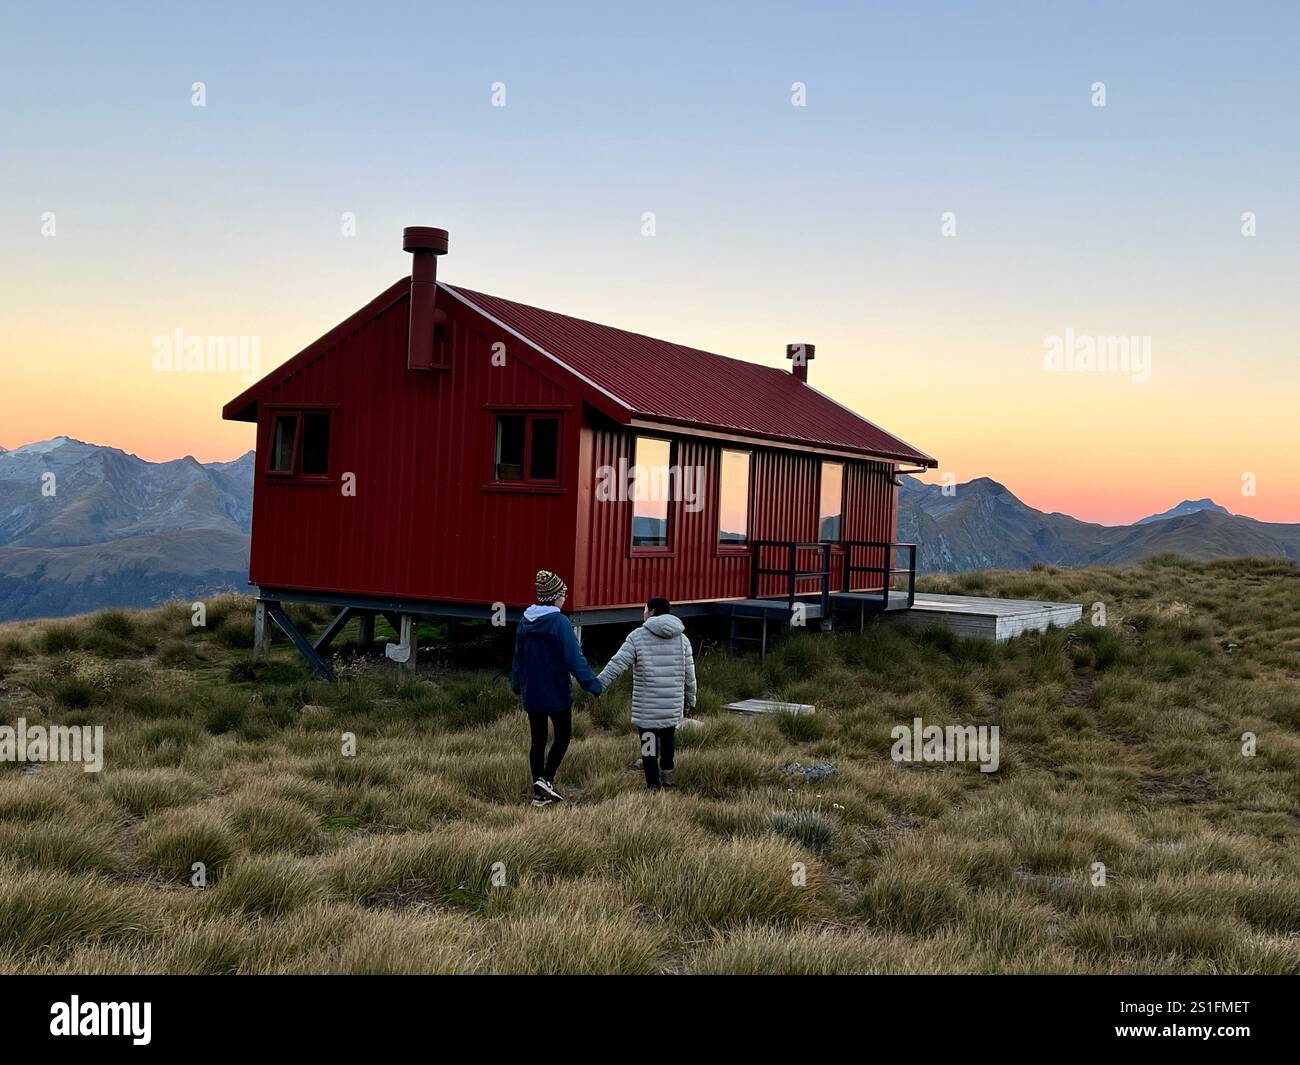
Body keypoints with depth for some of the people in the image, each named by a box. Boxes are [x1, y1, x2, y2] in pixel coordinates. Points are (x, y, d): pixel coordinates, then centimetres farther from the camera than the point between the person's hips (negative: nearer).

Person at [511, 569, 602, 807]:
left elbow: (518, 658, 14)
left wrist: (516, 685, 28)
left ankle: (539, 792, 16)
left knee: (538, 740, 12)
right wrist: (594, 686, -11)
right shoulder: (560, 623, -16)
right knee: (563, 736, 11)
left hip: (532, 693, 6)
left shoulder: (525, 623, 3)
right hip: (557, 693, -6)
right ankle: (546, 778, -4)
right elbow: (575, 659, -17)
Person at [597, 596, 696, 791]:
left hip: (647, 705, -4)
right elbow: (689, 674, 10)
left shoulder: (638, 636, -5)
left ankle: (653, 785, 6)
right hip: (673, 704, 4)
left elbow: (617, 665, -10)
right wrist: (690, 699, 21)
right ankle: (668, 773, 24)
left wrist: (598, 685, -7)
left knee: (649, 745, 4)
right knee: (668, 738, 25)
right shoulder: (681, 638, 7)